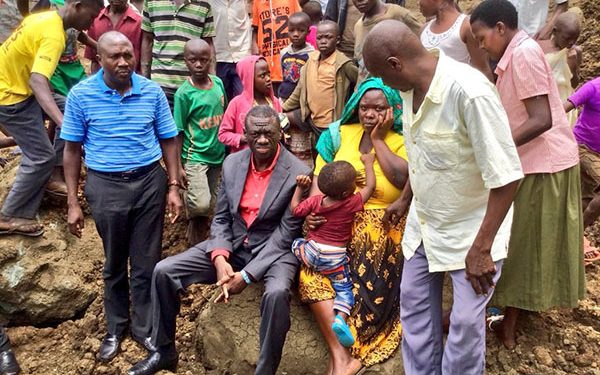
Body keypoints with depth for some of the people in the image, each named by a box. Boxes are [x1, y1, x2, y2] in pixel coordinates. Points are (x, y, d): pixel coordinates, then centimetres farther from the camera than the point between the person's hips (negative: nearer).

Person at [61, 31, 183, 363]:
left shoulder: (152, 91, -2)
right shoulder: (81, 95, -6)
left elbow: (168, 141, 5)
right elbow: (72, 150, 0)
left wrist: (173, 187, 0)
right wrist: (73, 203, -2)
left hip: (150, 182, 1)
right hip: (106, 186, 0)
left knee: (146, 262, 9)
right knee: (114, 263, 15)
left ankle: (144, 327, 28)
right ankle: (115, 328, 35)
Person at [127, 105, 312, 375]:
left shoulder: (298, 174, -16)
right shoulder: (232, 163, -1)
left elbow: (286, 234, -15)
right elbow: (221, 218, 4)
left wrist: (247, 276, -22)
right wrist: (220, 260, -15)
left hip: (273, 250, -5)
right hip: (232, 246, 5)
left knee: (277, 292, -37)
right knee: (164, 271, -6)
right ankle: (164, 351, 15)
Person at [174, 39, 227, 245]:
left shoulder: (218, 83, 1)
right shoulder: (184, 93, -12)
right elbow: (178, 133, -8)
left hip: (218, 155, 5)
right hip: (195, 156, -5)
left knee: (209, 207, 11)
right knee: (200, 205, -21)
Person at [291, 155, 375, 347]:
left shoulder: (315, 201, -6)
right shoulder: (352, 203, -14)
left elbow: (295, 209, 7)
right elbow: (370, 186, -1)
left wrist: (300, 188, 12)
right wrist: (368, 163, 10)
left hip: (310, 252, 3)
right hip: (335, 257, -2)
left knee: (296, 243, 31)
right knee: (344, 288, 9)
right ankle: (340, 317, -15)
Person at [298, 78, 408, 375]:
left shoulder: (404, 142, 2)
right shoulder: (339, 134, 11)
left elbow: (403, 179, -19)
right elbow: (319, 176, 6)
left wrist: (378, 139, -10)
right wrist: (312, 210, -13)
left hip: (383, 230, -2)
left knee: (369, 281, -28)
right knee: (313, 271, -23)